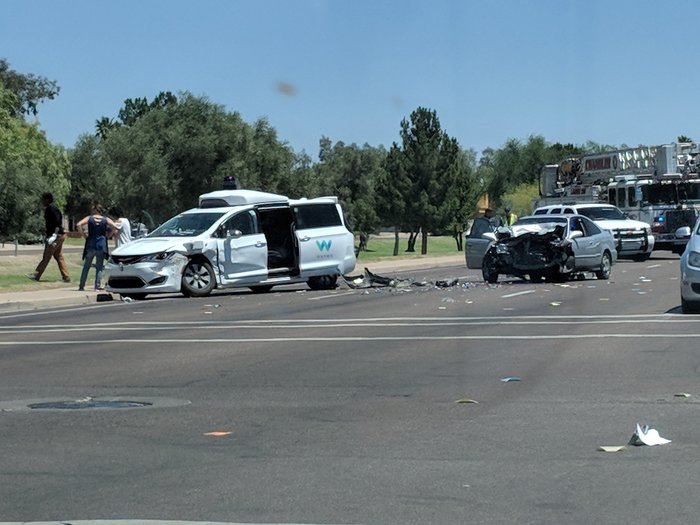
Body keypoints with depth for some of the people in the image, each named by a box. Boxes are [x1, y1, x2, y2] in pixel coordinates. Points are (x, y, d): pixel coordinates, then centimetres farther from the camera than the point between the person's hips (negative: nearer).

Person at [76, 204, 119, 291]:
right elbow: (115, 227, -7)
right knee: (99, 267, 6)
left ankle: (81, 286, 8)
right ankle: (97, 286, -1)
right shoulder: (106, 219, 4)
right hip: (101, 246, 0)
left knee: (86, 267, 9)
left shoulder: (89, 218, 4)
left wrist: (84, 234, 0)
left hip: (90, 245, 0)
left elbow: (78, 225, -9)